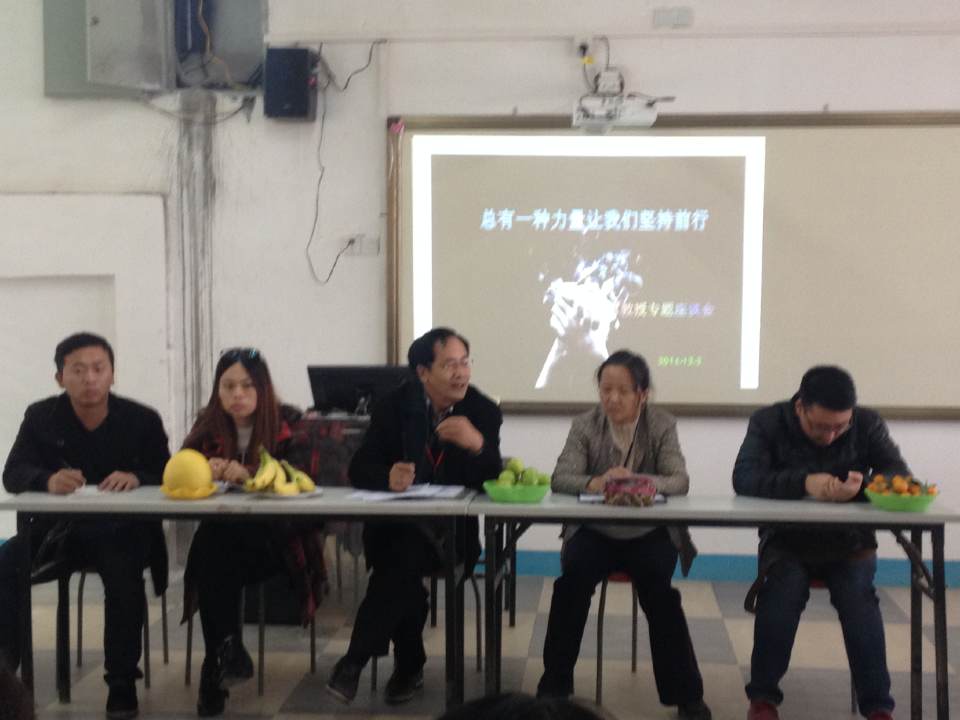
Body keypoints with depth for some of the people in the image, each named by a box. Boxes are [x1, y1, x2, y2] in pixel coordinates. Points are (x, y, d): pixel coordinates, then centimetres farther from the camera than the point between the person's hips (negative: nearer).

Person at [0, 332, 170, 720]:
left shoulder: (143, 420, -3)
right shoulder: (41, 416, 2)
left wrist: (137, 479, -31)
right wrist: (47, 480, -34)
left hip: (122, 530, -2)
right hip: (59, 529, 3)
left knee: (124, 576, -34)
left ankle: (122, 681, -17)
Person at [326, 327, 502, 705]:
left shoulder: (484, 412, -2)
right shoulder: (394, 406, 0)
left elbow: (491, 481, -9)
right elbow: (359, 468, -5)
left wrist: (479, 445, -30)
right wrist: (387, 477, -29)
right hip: (395, 526, 1)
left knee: (401, 556, -30)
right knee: (400, 559, -30)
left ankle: (354, 661, -19)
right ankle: (409, 665, -6)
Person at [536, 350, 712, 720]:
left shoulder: (662, 426, -2)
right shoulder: (585, 425, 0)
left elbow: (680, 482, -13)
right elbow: (561, 478, -11)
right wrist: (596, 483, -33)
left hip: (650, 534, 0)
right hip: (595, 532, 1)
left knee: (657, 584, -28)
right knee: (572, 576, -27)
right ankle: (554, 686, -12)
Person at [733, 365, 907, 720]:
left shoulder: (868, 424, -2)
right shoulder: (767, 422, -7)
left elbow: (901, 475, -8)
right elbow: (743, 478, -19)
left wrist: (864, 485, -31)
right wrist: (803, 482, -35)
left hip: (849, 540, 1)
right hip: (786, 538, -1)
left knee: (859, 597, -27)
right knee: (781, 591, -29)